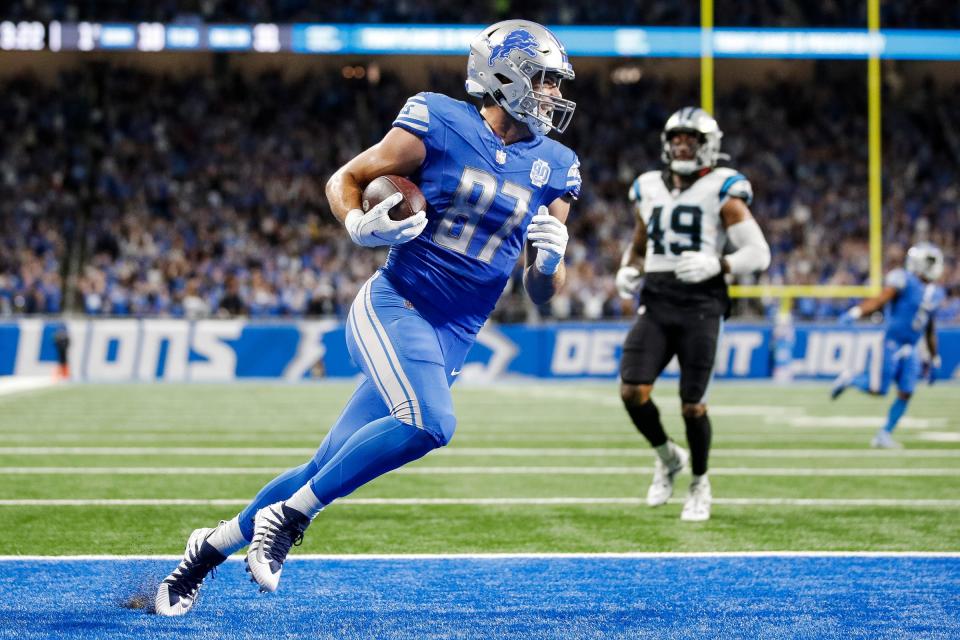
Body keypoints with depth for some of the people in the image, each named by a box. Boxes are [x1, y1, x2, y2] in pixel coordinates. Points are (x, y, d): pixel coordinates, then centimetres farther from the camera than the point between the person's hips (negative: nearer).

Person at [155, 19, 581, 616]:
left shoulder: (553, 169, 7)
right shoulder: (441, 125, -7)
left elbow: (542, 292, 12)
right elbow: (345, 179, 4)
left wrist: (550, 259, -10)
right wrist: (360, 225, -17)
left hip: (453, 340, 5)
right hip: (394, 306, -5)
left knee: (328, 467, 4)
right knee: (430, 423, -31)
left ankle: (211, 547, 21)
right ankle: (289, 516, -15)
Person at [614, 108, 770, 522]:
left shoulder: (722, 192, -1)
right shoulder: (650, 190, 14)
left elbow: (759, 254, -5)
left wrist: (716, 264, -21)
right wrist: (628, 272, 7)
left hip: (700, 306, -4)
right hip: (656, 305, 4)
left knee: (692, 405, -2)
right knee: (632, 390, -12)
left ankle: (699, 482, 21)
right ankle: (667, 457, 15)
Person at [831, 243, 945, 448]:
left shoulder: (935, 293, 13)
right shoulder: (903, 280, -9)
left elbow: (930, 330, 21)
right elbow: (880, 300, -20)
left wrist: (933, 360, 23)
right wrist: (857, 312, -36)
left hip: (910, 349, 7)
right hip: (890, 343, -7)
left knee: (906, 393, -3)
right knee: (878, 389, -9)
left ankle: (884, 435, 8)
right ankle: (849, 379, 19)